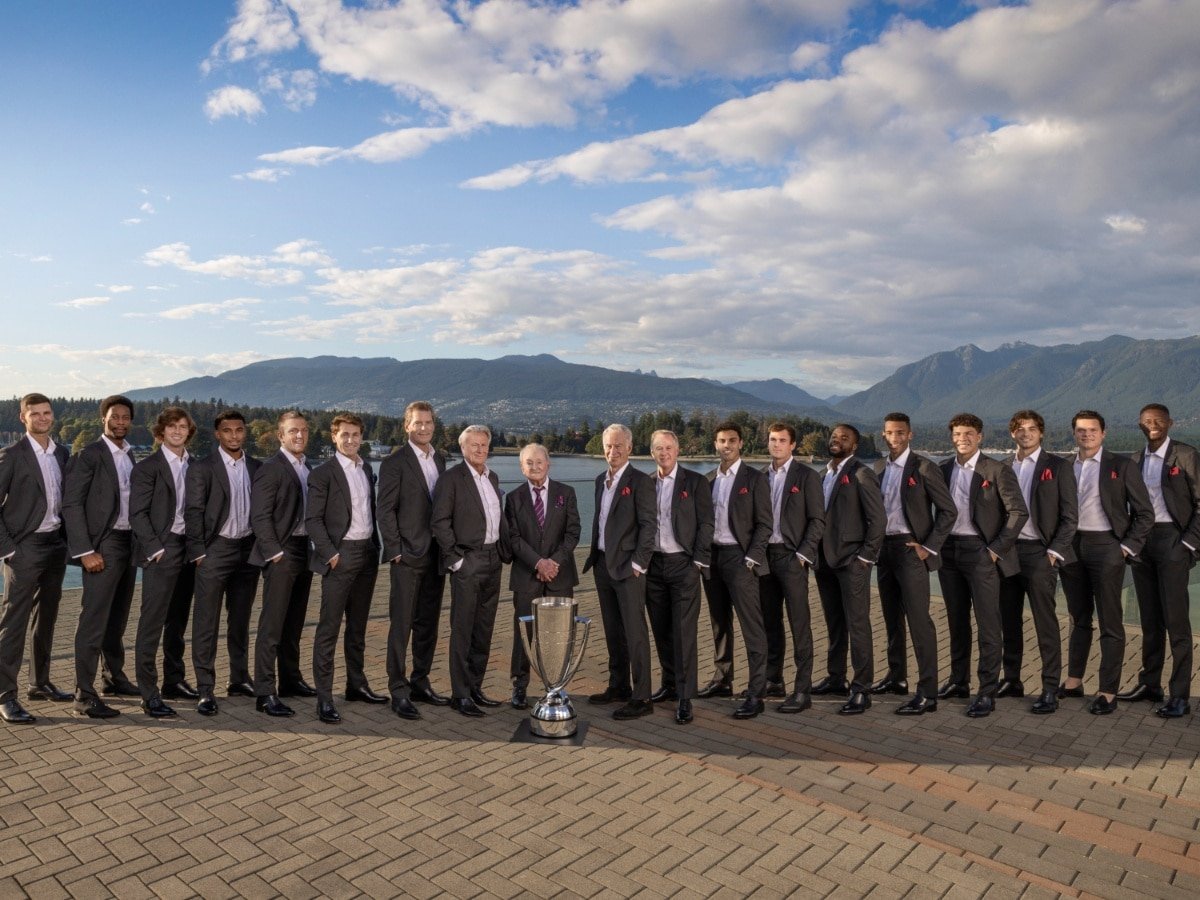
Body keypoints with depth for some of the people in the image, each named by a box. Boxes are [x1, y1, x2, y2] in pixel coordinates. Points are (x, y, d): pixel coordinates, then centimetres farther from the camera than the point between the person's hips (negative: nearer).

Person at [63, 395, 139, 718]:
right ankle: (84, 694, -1)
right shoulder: (88, 455, -7)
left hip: (128, 543, 7)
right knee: (93, 620, -6)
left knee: (117, 618, 16)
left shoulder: (130, 456, 14)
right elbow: (72, 505, -11)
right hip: (103, 546, -7)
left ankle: (113, 677, 29)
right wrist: (85, 551, -16)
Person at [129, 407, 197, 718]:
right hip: (161, 551, -6)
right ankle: (149, 694, -3)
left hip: (187, 549, 6)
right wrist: (155, 548, -13)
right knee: (152, 622, -6)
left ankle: (173, 677, 27)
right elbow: (137, 514, -8)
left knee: (178, 620, 14)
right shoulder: (147, 467, -4)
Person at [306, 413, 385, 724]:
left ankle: (356, 684, 27)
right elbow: (312, 519, -10)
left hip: (367, 553, 7)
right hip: (340, 555, -6)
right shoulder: (323, 473, -7)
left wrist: (376, 547, 10)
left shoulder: (367, 469, 13)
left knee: (358, 625, 16)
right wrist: (330, 553, -15)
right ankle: (324, 698, 0)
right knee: (329, 628, -4)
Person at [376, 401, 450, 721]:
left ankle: (420, 682, 24)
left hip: (436, 556, 6)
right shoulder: (394, 463, -6)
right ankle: (398, 691, 5)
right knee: (401, 625, -2)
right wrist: (395, 550, -13)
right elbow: (386, 511, -8)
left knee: (428, 623, 13)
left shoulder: (441, 459, 13)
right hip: (408, 556, -6)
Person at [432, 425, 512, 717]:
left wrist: (505, 551, 10)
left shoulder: (493, 478, 14)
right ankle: (460, 694, 7)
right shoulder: (451, 478, -8)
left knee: (484, 630, 13)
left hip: (493, 561, 7)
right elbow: (440, 522, -11)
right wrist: (455, 558, -14)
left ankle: (475, 687, 23)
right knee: (462, 631, -1)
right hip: (468, 562, -7)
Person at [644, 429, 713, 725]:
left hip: (682, 564, -4)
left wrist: (698, 562, -10)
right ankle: (669, 685, 26)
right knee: (661, 630, 12)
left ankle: (684, 697, 1)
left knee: (683, 632, -5)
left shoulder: (695, 482, -3)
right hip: (653, 565, 4)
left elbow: (705, 524, -5)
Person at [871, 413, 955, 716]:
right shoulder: (878, 469, 10)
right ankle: (896, 677, 30)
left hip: (910, 549, -7)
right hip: (884, 549, 7)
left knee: (919, 620, -8)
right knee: (892, 617, 16)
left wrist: (929, 547, -12)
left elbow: (948, 511, -8)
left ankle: (927, 693, -4)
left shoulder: (923, 468, -8)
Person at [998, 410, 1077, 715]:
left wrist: (1055, 550, -10)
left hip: (1038, 552, -4)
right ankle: (1011, 680, 21)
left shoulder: (1057, 467, 0)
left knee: (1045, 622, -3)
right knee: (1009, 621, 10)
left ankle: (1050, 689, 3)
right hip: (1006, 551, 5)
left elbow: (1070, 515, -3)